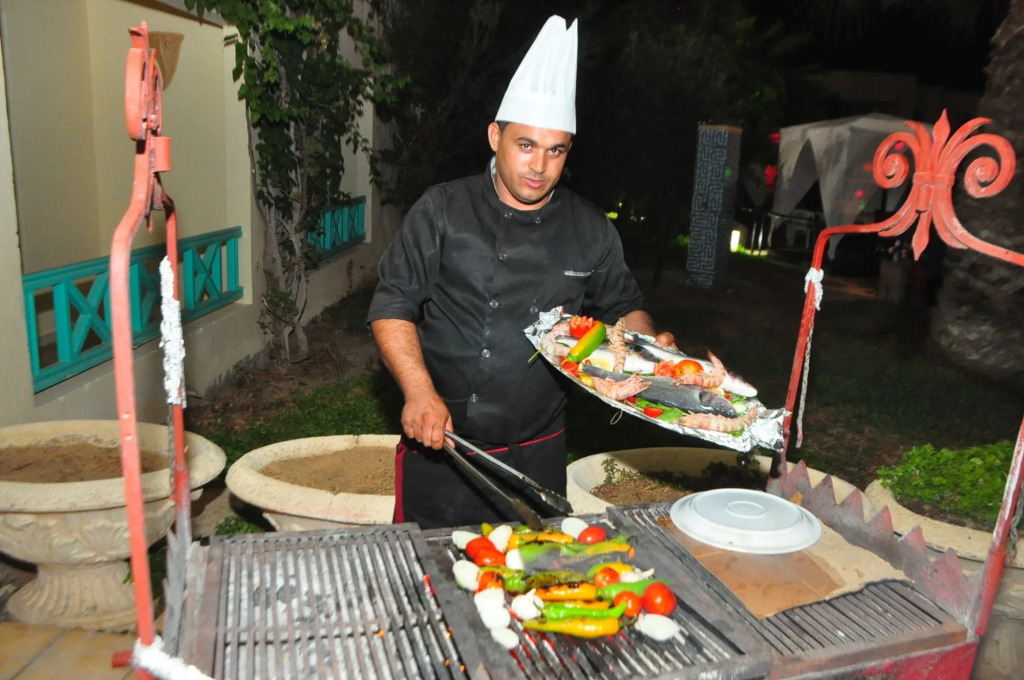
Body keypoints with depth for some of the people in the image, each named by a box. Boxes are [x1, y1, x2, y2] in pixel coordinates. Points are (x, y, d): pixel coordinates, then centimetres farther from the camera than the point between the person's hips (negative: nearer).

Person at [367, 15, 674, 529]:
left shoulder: (590, 231, 0)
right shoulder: (443, 211, -7)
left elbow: (623, 306, 14)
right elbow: (392, 307, -8)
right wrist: (421, 392, -21)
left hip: (537, 453, 3)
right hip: (440, 448, -2)